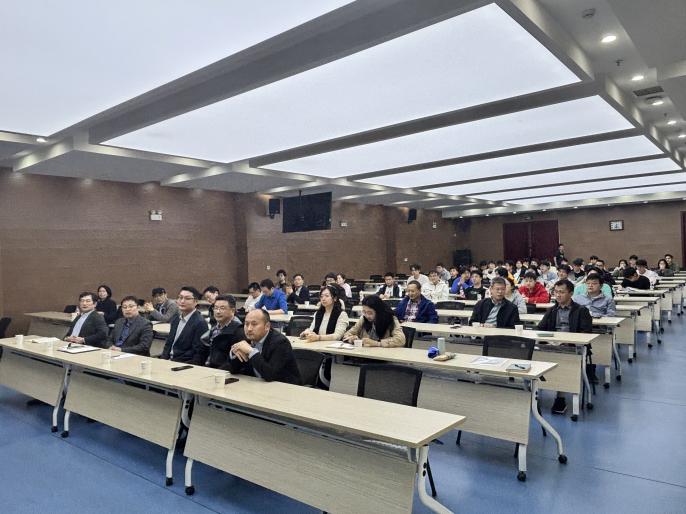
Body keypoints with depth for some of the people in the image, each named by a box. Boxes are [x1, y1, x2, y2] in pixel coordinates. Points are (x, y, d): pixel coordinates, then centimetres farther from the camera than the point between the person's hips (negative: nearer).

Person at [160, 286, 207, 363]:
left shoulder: (200, 323, -15)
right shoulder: (176, 317, 11)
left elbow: (199, 355, -15)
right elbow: (169, 342, 16)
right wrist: (163, 359, 0)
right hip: (169, 360, 7)